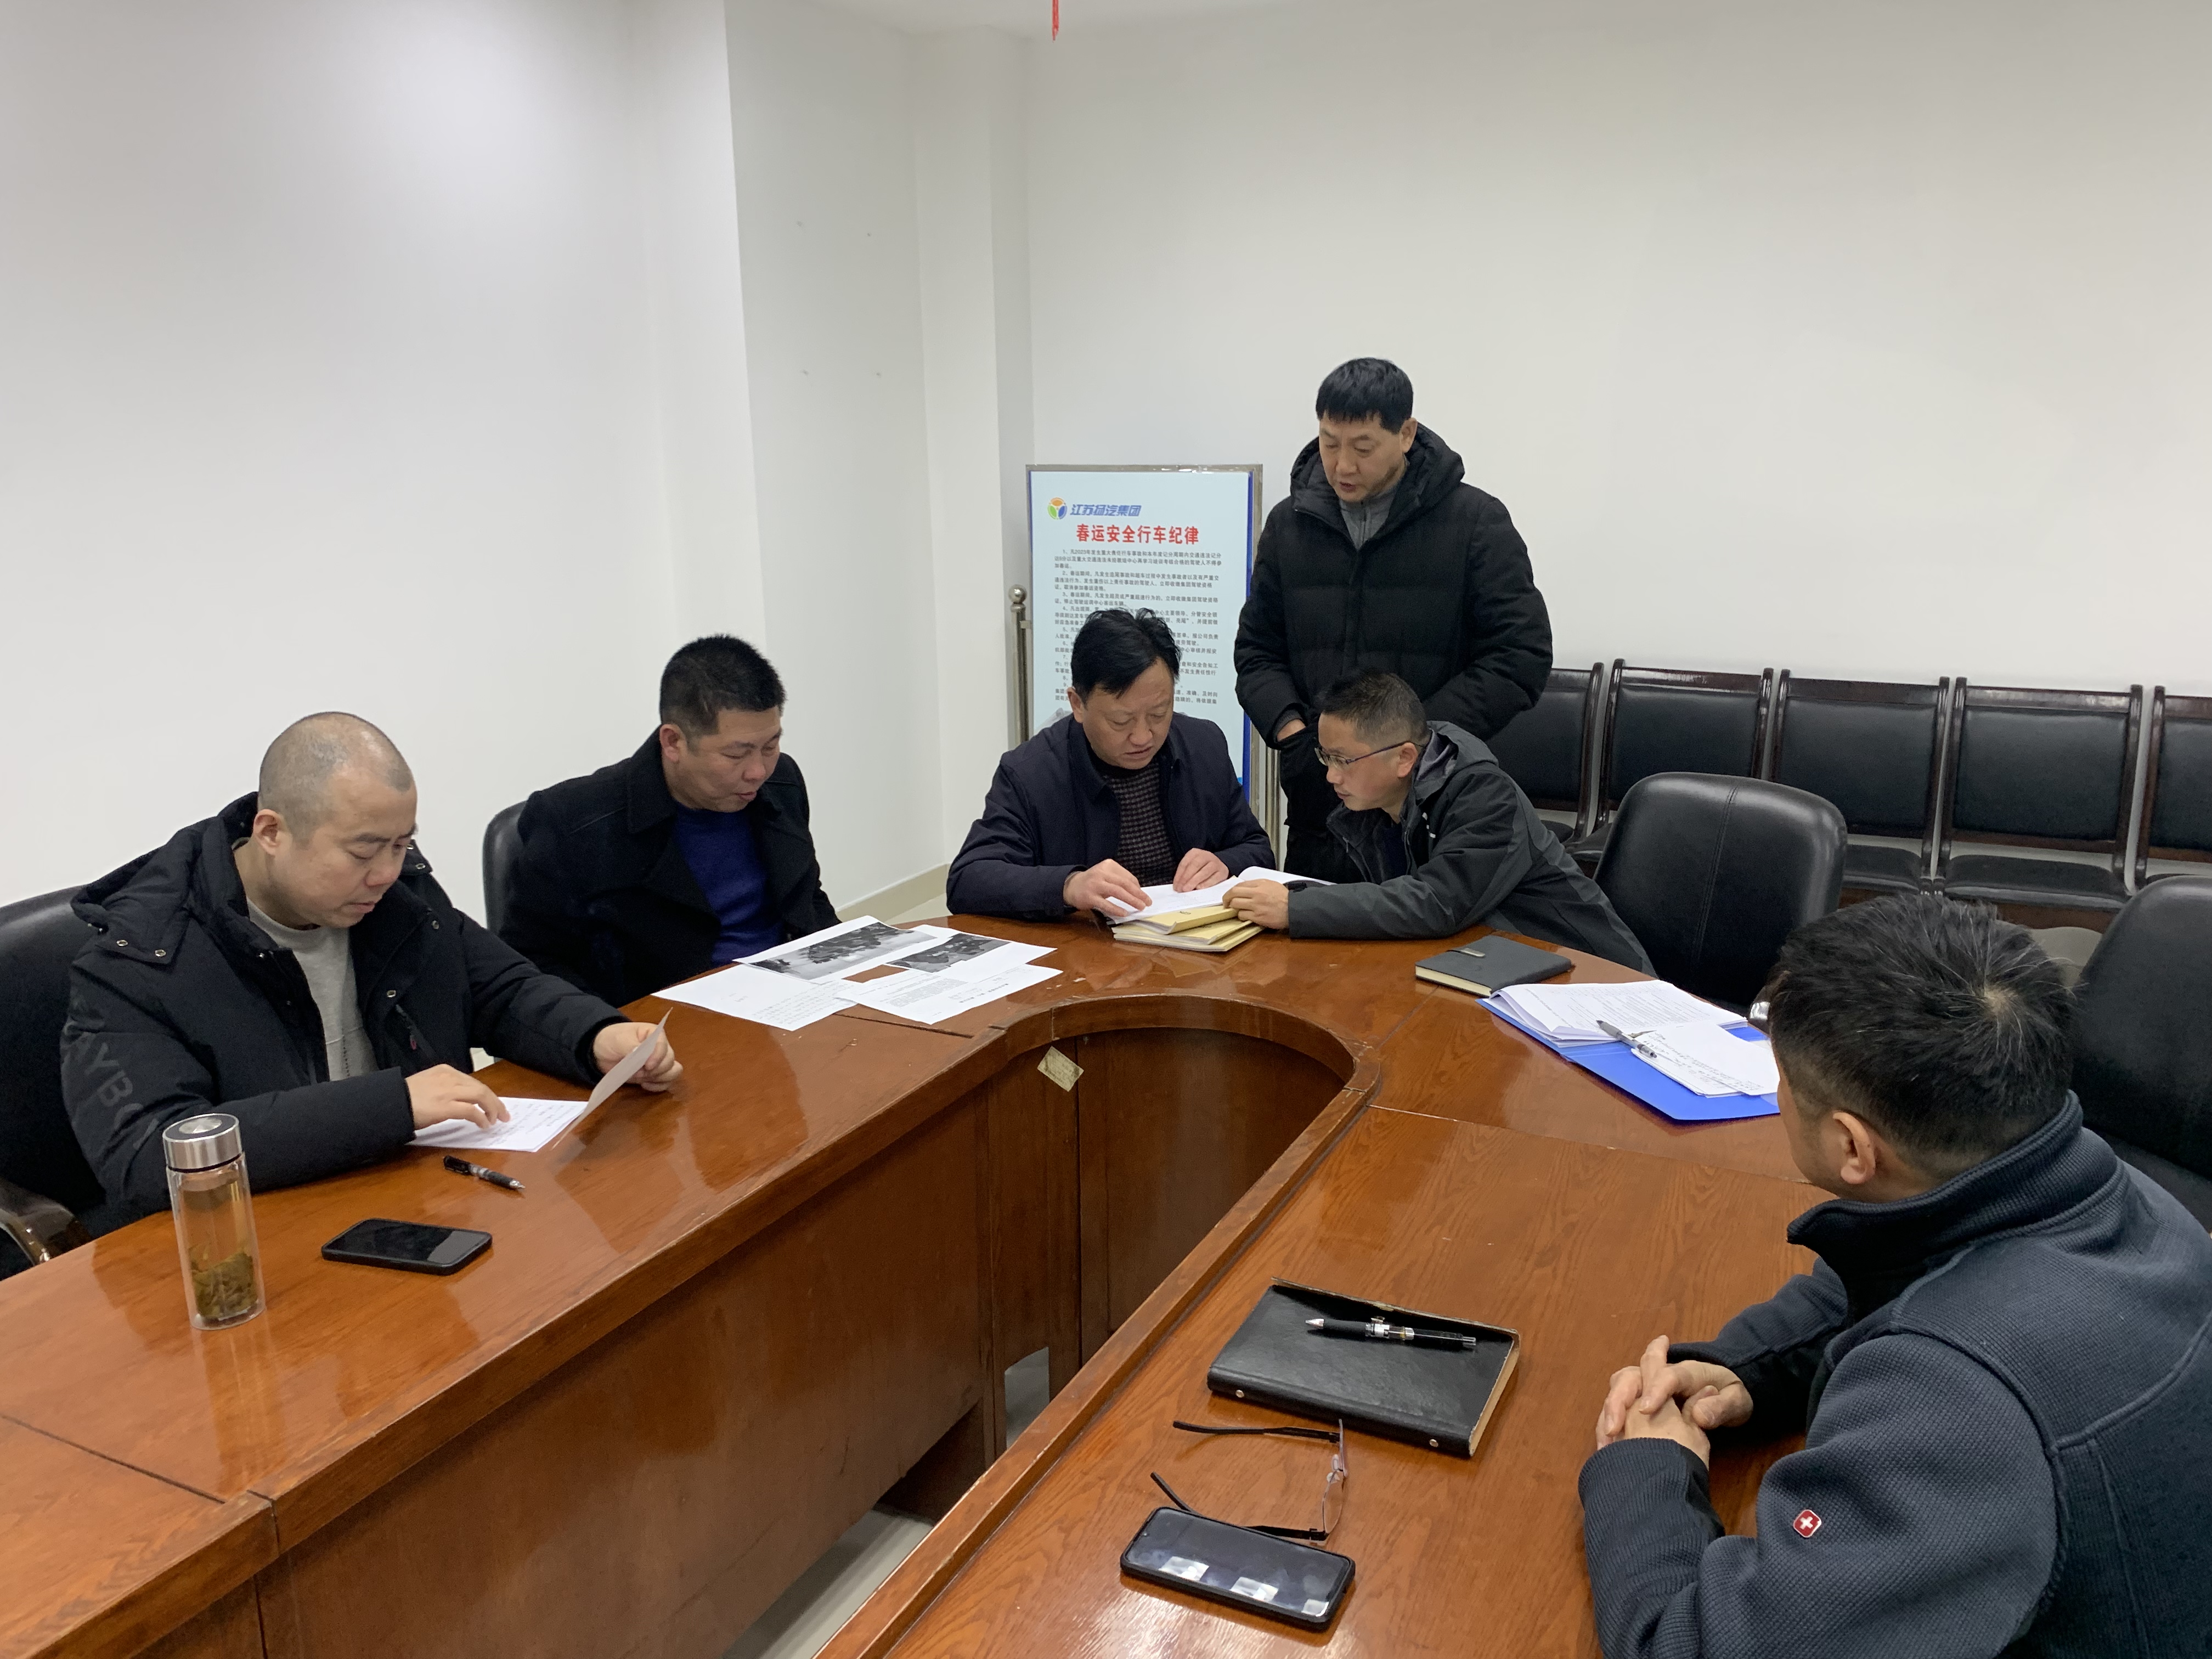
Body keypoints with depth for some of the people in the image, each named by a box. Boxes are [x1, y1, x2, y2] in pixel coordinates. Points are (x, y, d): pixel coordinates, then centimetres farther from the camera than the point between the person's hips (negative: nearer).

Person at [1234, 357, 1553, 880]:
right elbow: (1258, 649, 14)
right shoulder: (1289, 524, 9)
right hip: (1318, 804, 4)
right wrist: (1292, 733, -5)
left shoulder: (1476, 523, -3)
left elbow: (1520, 655, -7)